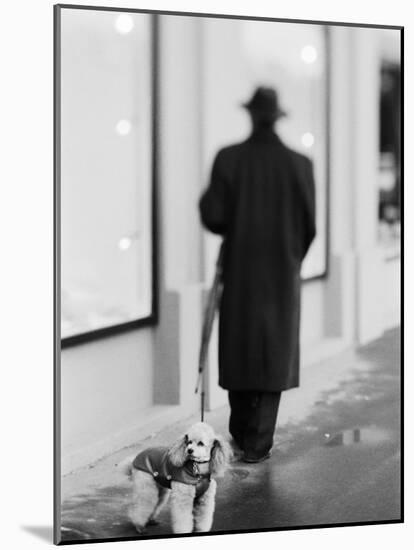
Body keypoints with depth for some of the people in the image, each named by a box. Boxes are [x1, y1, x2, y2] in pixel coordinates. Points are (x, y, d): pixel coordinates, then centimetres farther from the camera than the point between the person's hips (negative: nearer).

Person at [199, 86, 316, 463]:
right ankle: (257, 443, 4)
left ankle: (242, 432, 26)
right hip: (283, 271, -1)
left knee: (239, 347, 15)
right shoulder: (299, 164, -7)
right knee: (273, 352, 6)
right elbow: (309, 225, -4)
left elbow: (213, 217, -12)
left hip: (239, 268, 1)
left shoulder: (228, 159, -8)